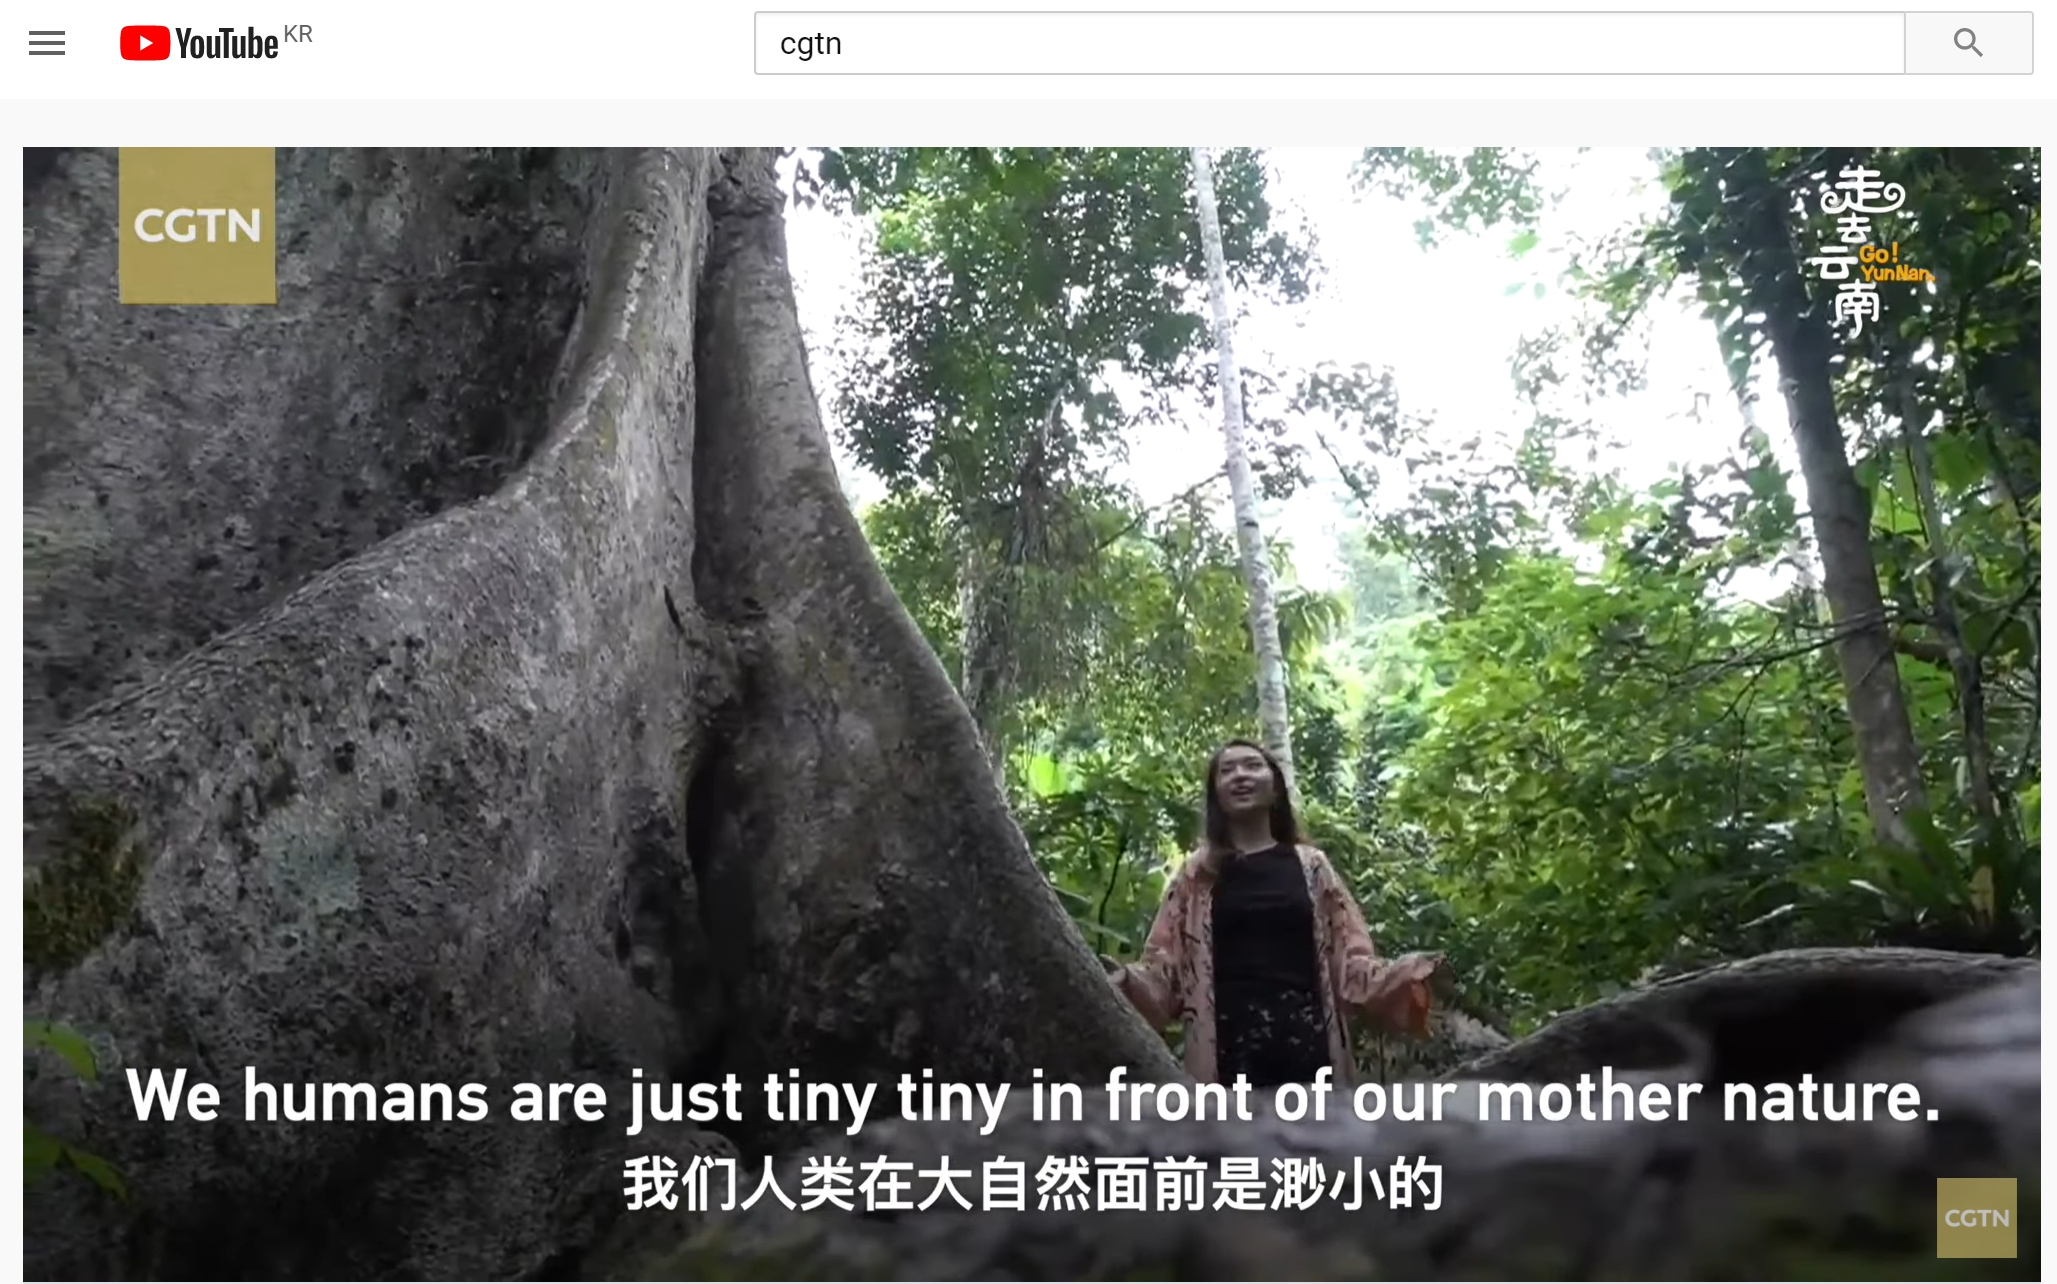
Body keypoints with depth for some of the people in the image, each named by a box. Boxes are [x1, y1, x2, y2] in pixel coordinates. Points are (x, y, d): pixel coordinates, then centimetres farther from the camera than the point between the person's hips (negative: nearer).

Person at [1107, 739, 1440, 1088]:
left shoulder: (1310, 865, 16)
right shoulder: (1196, 874, 14)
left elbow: (1350, 961, 13)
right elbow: (1165, 965, 9)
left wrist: (1412, 974, -3)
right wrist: (1123, 980, -10)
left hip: (1305, 1040, 1)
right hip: (1231, 1046, -1)